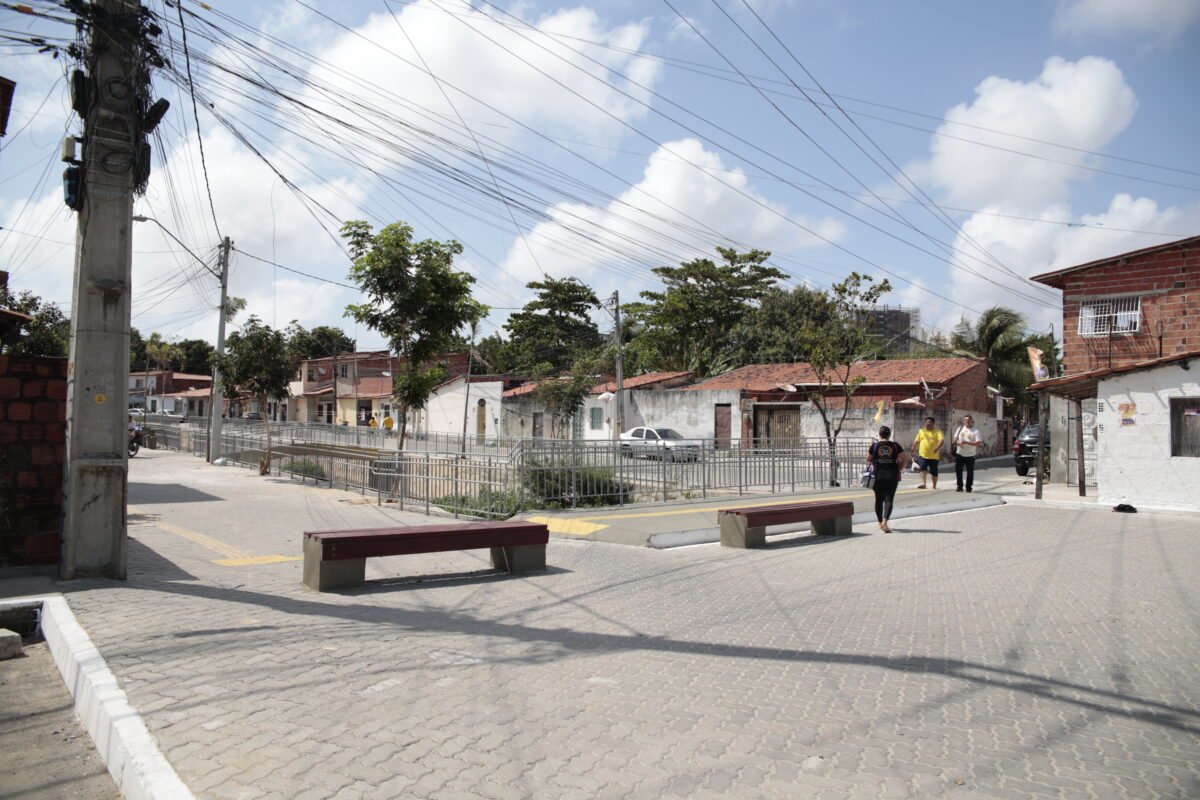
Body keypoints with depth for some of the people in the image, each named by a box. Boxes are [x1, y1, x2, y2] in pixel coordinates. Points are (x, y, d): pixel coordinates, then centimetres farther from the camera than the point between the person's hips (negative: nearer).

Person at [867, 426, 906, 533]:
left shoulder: (874, 445, -1)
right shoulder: (895, 446, 1)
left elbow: (868, 459, 2)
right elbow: (903, 460, -2)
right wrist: (899, 470, 12)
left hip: (878, 475, 0)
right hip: (892, 476, 0)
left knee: (878, 499, 13)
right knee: (889, 499, -1)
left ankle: (880, 522, 22)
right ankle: (885, 521, -19)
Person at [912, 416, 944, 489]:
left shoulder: (937, 432, 0)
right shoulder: (921, 431, 12)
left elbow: (941, 440, -16)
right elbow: (916, 441, 18)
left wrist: (938, 447, -33)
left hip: (934, 456, -1)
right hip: (923, 455, 1)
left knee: (934, 472, 7)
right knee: (923, 468, -20)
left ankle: (934, 486, 22)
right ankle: (923, 483, -29)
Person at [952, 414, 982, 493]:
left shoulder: (975, 431, -5)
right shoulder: (960, 428, 8)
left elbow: (978, 443, -14)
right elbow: (955, 438, 14)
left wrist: (967, 442, -23)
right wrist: (957, 442, -10)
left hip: (970, 455, -3)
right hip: (959, 454, 3)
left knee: (970, 472, 2)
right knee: (958, 470, 5)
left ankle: (968, 488, 13)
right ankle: (959, 486, 16)